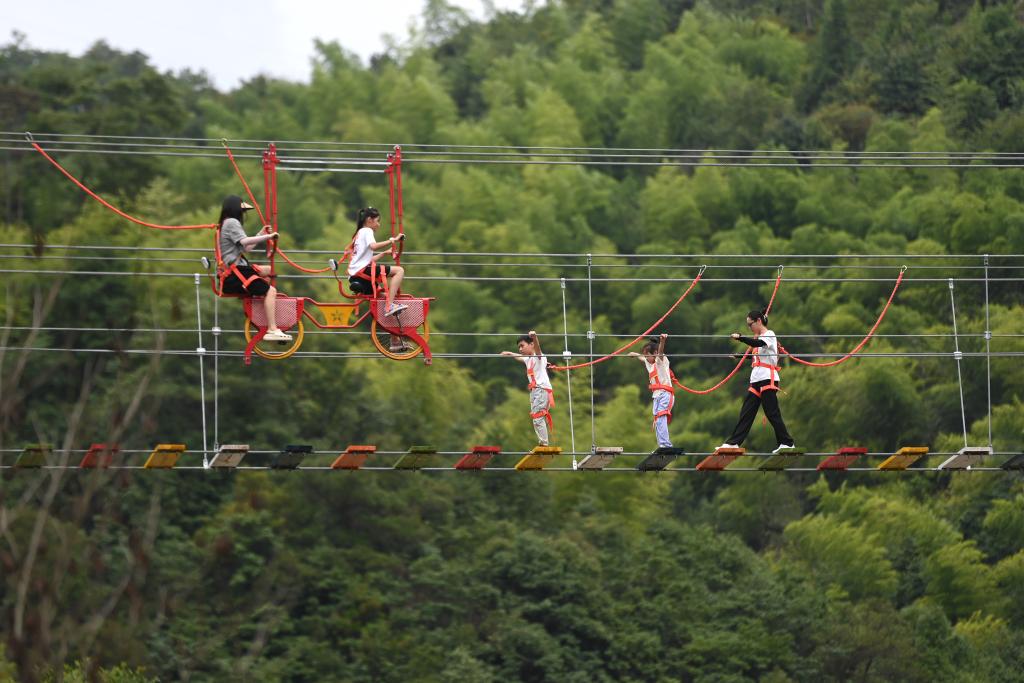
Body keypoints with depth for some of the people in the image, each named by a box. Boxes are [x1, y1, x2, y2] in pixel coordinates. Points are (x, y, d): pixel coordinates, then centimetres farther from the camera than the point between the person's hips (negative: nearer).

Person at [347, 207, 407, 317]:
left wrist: (384, 253, 25)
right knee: (399, 270, -17)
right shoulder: (367, 231, -1)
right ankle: (390, 306, -25)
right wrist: (391, 241, -20)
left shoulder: (359, 233, 27)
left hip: (354, 276, 10)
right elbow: (373, 246, -24)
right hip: (363, 270, -10)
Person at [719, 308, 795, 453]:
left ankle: (787, 443, -3)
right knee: (746, 412, 3)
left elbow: (757, 343, -27)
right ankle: (733, 443, 0)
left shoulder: (769, 335, -8)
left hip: (768, 380, -9)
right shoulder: (760, 338, 19)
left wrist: (739, 337, -34)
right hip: (756, 380, 9)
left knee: (772, 413, -8)